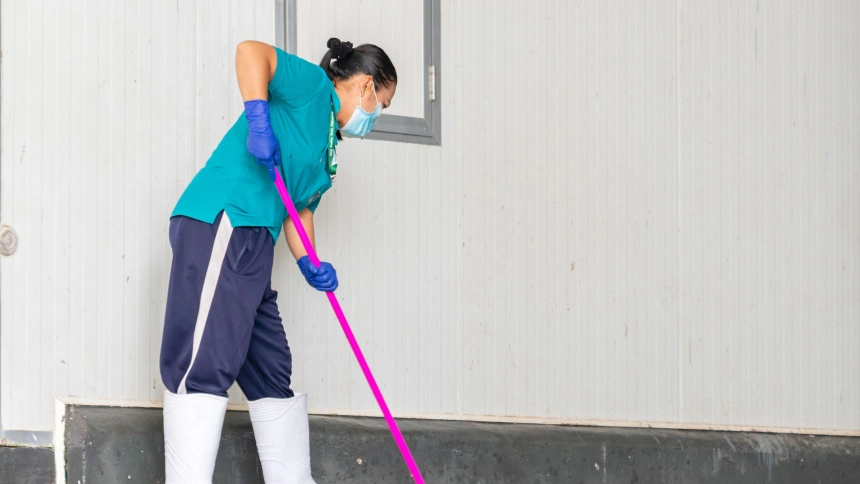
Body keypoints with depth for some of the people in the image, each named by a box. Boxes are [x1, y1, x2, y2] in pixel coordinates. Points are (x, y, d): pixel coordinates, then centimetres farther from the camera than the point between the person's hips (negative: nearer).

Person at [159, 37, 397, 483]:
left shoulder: (327, 147, 27)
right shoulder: (314, 87, 1)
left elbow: (300, 208, 26)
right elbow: (252, 51, -13)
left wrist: (309, 263, 9)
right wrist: (258, 118, -23)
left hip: (251, 246, 11)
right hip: (220, 223, -10)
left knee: (273, 376, 14)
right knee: (205, 367, -18)